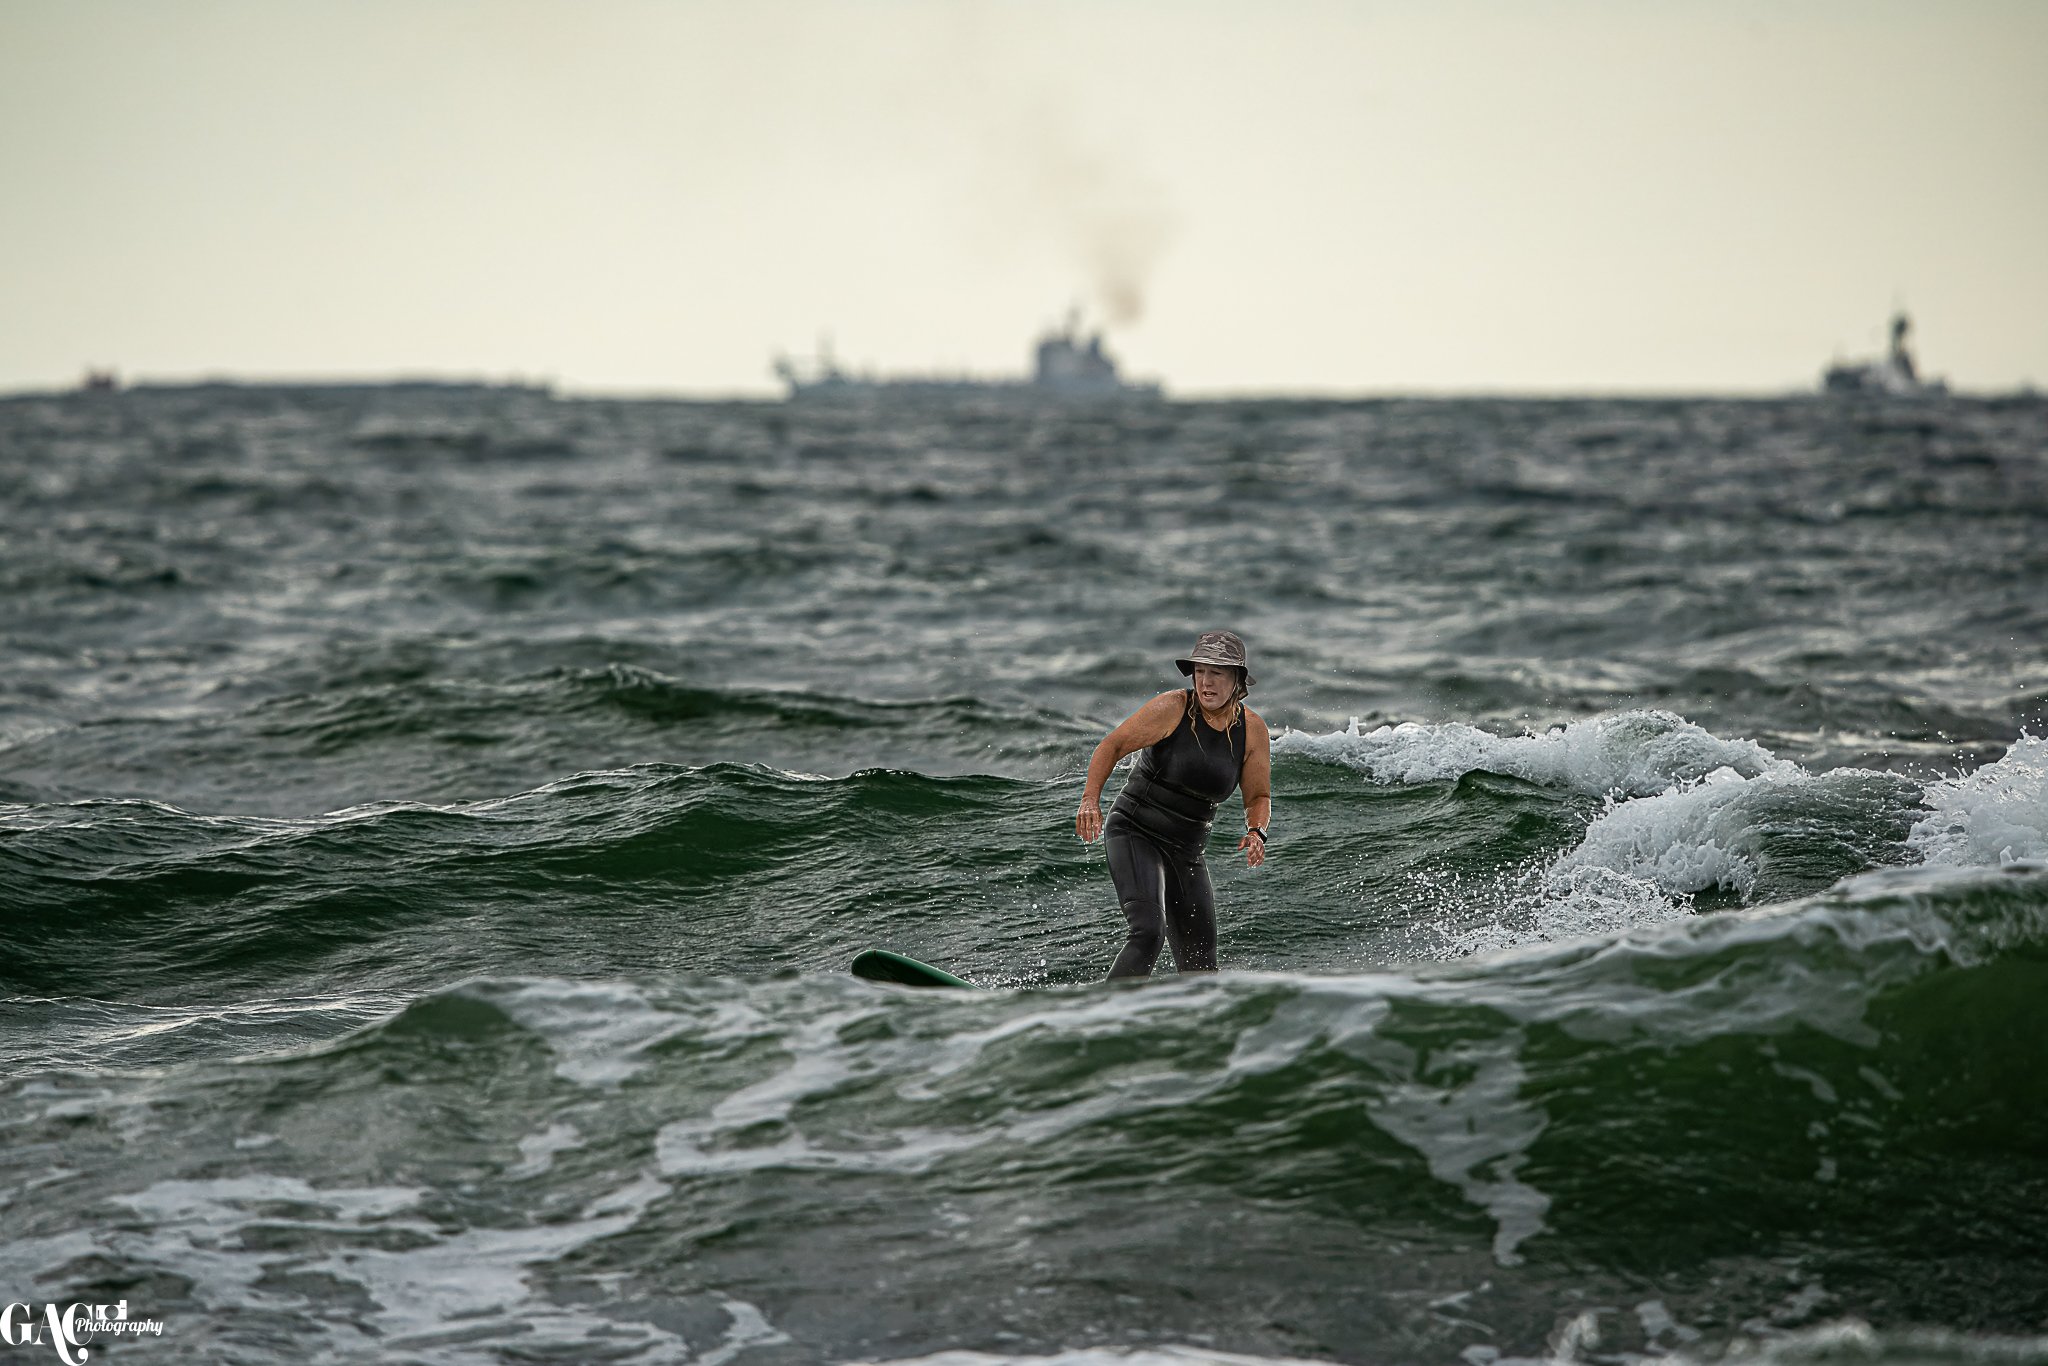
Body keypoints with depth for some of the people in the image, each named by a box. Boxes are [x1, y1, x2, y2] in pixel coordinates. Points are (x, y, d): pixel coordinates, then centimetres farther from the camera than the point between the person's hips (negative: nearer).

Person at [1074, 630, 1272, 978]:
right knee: (1149, 931, -28)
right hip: (1135, 834, -5)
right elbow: (1112, 746, -7)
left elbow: (1258, 796, 9)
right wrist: (1090, 799, -21)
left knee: (1201, 968, 5)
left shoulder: (1252, 730, 0)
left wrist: (1256, 832, -12)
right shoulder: (1172, 709, -13)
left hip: (1187, 852, 5)